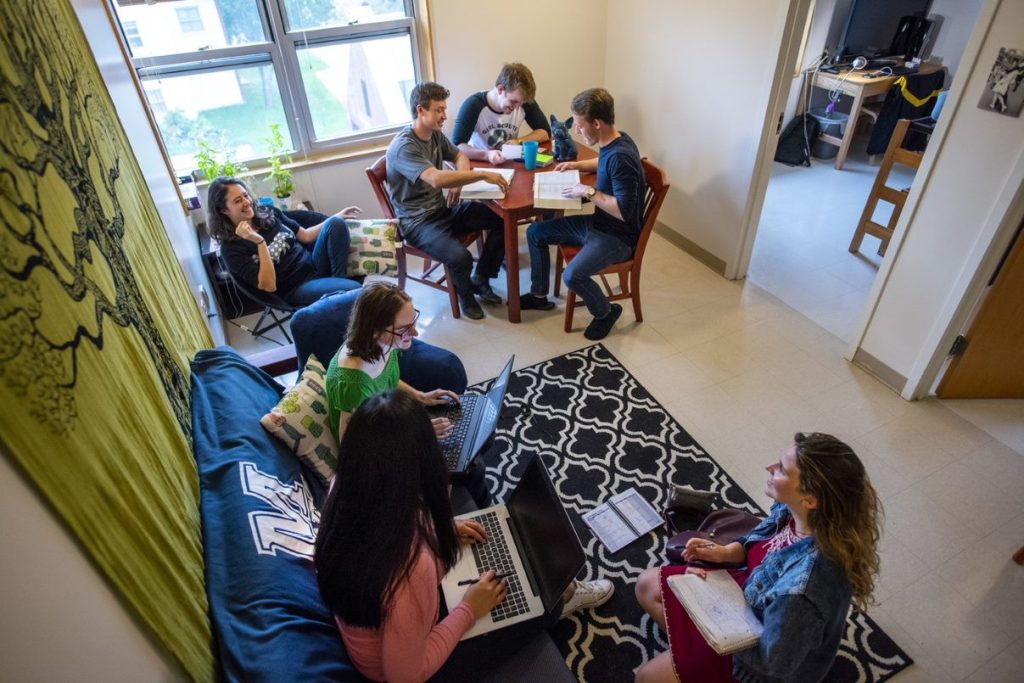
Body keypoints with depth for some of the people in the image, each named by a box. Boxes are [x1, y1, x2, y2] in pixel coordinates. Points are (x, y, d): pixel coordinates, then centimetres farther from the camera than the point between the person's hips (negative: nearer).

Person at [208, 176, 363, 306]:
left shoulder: (267, 212, 6)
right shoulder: (231, 248, -10)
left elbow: (305, 236, 16)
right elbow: (269, 286, -20)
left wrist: (337, 217, 9)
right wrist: (259, 241, -26)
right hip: (296, 289, -7)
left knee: (336, 224, -18)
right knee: (353, 289, -32)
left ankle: (338, 282, -12)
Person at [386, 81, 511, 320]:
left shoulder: (436, 134, 6)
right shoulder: (403, 147, -21)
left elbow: (460, 156, 20)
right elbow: (436, 179, -37)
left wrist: (458, 182, -3)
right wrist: (483, 174, -34)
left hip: (443, 209, 8)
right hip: (418, 222, -8)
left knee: (502, 219, -6)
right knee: (460, 256, -33)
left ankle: (481, 279, 11)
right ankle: (465, 294, 4)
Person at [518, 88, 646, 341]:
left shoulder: (621, 156, -27)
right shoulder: (611, 143, 1)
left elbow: (624, 211, -30)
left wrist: (589, 191, -23)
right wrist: (577, 164, 12)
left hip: (618, 236, -10)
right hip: (596, 222, 10)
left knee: (573, 275, -31)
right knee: (535, 232, 8)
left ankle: (606, 312, 1)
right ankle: (539, 295, 22)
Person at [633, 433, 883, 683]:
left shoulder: (802, 590, -43)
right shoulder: (792, 511, -22)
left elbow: (772, 663, -26)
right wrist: (726, 552, -13)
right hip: (747, 593, 7)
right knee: (648, 585, 11)